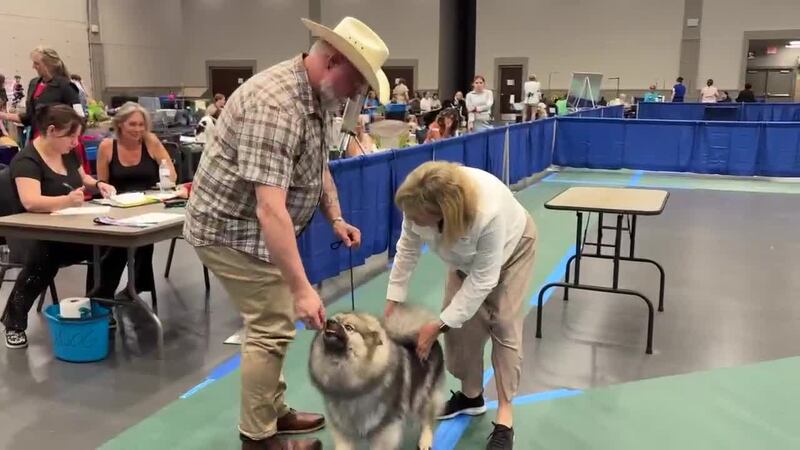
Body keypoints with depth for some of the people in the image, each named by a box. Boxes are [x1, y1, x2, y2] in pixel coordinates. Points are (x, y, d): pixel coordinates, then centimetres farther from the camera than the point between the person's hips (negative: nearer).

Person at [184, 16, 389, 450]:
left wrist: (336, 219, 6)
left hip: (251, 227, 10)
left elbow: (317, 166, 17)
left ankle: (273, 411, 32)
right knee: (272, 329, -4)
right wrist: (302, 288, -36)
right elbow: (270, 209, -36)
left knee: (272, 323, 17)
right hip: (232, 228, -10)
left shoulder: (312, 97, 2)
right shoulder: (276, 106, -30)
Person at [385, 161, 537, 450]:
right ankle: (471, 395, 19)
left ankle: (505, 415, -1)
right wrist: (392, 304, -14)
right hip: (466, 254, 5)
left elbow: (482, 280, -35)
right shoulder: (418, 204, -32)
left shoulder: (490, 213, -47)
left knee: (504, 324, -9)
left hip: (511, 247, -5)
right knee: (459, 321, 1)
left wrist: (438, 326, -31)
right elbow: (407, 251, -15)